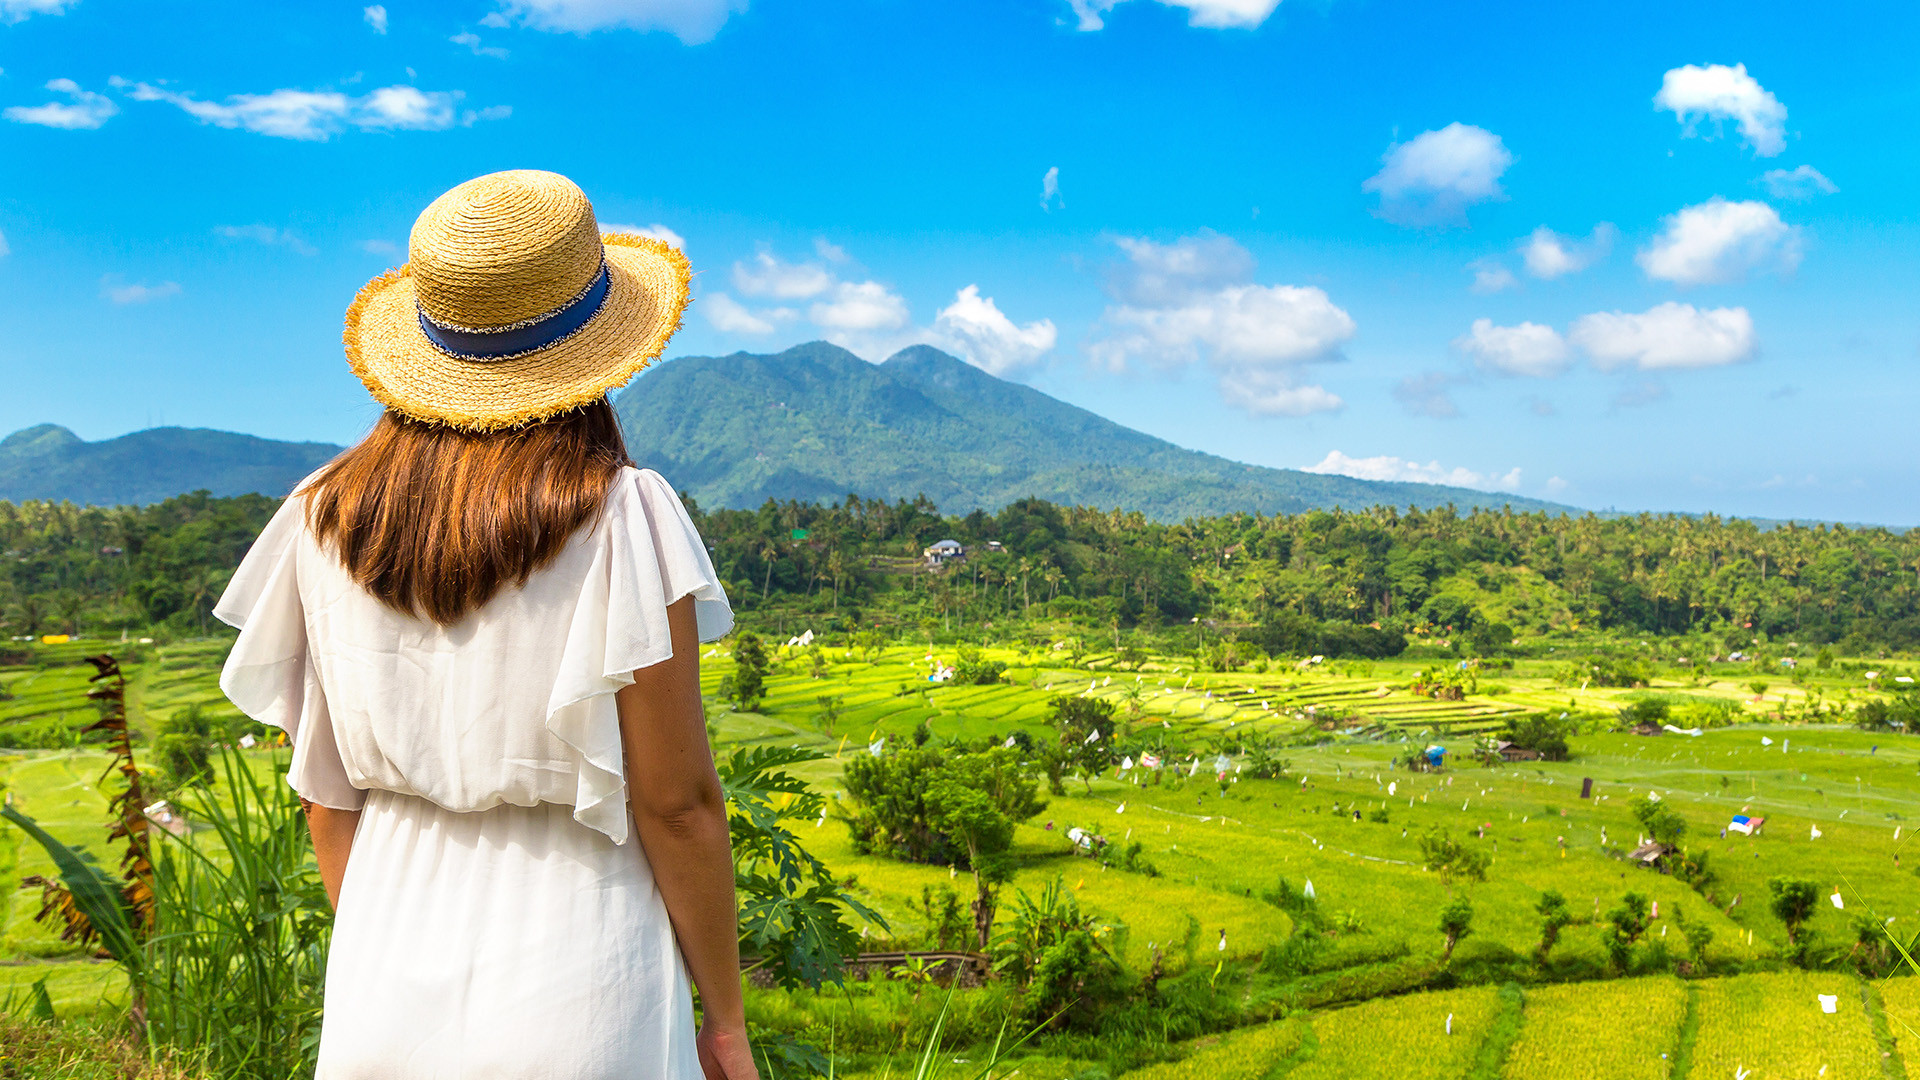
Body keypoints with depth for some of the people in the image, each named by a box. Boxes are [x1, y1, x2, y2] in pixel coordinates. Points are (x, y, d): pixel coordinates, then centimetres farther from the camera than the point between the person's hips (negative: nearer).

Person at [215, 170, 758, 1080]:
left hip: (384, 1002, 4)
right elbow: (677, 801, -12)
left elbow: (326, 791, 5)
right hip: (576, 1003, -4)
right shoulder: (620, 519, -14)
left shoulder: (325, 520, -2)